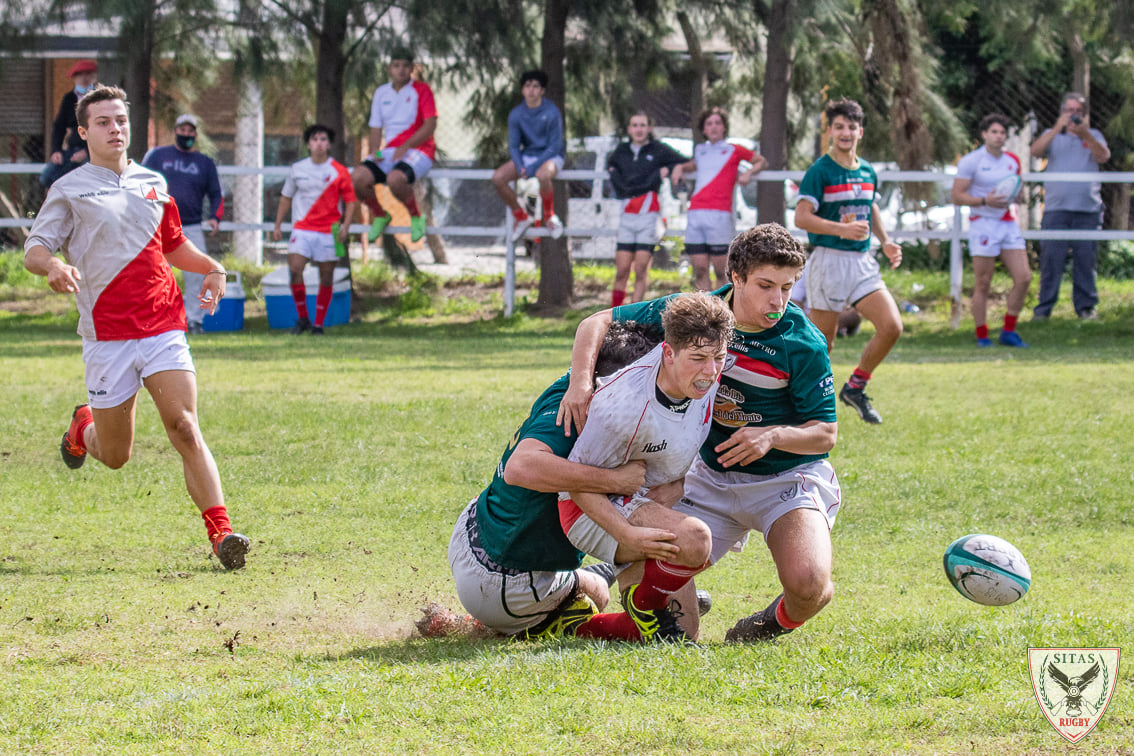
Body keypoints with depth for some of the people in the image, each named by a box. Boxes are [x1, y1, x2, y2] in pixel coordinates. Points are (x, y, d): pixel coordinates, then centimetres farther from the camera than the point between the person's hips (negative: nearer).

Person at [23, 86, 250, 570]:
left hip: (163, 327, 2)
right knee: (115, 456, 6)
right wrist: (53, 266, -26)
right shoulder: (69, 191, 2)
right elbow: (33, 249, -3)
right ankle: (84, 428, 42)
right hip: (107, 334, -2)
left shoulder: (152, 184, 15)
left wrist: (212, 267, 10)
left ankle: (220, 533, -20)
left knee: (185, 430, -14)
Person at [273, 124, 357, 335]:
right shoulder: (298, 169, 7)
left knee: (326, 277, 2)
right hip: (302, 229, 1)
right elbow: (286, 197, 17)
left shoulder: (339, 171, 0)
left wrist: (345, 226, -11)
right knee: (294, 270, -15)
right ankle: (302, 318, 0)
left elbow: (350, 200, 2)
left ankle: (318, 325, 13)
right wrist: (277, 226, 13)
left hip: (329, 230, -1)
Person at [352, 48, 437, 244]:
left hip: (418, 150, -5)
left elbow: (430, 125, -9)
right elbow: (375, 127, 16)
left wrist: (406, 147, -20)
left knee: (395, 179, -38)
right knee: (358, 177, -22)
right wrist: (376, 152, -5)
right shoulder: (381, 93, 14)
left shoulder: (421, 90, -1)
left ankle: (416, 217, -9)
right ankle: (380, 216, 6)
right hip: (390, 151, 5)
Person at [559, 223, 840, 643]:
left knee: (807, 583, -28)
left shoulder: (803, 343, -17)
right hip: (713, 477, 3)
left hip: (788, 477, -3)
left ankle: (782, 620, 8)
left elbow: (826, 434, -10)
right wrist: (580, 383, -19)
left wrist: (772, 435, -30)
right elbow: (598, 322, -1)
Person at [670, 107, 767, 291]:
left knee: (721, 271, -6)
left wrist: (748, 173, 1)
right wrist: (680, 168, 22)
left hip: (720, 214, -4)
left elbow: (761, 161, 20)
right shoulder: (700, 150, 20)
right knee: (700, 269, -1)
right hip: (695, 213, 4)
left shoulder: (733, 150, 8)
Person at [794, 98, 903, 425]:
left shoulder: (868, 171, 12)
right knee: (822, 340, -2)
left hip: (863, 262, 6)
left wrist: (885, 242, 14)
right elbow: (802, 217, -15)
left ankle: (856, 387, 11)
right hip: (828, 260, -6)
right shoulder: (819, 171, -9)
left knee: (891, 327, -8)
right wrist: (842, 229, -26)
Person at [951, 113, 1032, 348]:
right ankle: (982, 337, 5)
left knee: (1023, 278, -3)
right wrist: (985, 201, -21)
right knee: (982, 284, -4)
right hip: (983, 225, -6)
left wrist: (1013, 199, 3)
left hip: (1009, 223, 6)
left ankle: (1008, 332, 9)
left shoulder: (1013, 161, 11)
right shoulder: (971, 161, -7)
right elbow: (957, 197, -9)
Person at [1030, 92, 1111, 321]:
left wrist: (1085, 134, -20)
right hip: (1056, 207, -1)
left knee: (1085, 259, -1)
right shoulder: (1053, 136, 14)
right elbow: (1036, 151, -6)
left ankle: (1086, 306, 7)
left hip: (1087, 208, 1)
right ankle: (1044, 307, -1)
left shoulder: (1093, 136, 15)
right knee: (1051, 258, -5)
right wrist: (1058, 128, -18)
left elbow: (1103, 156, -4)